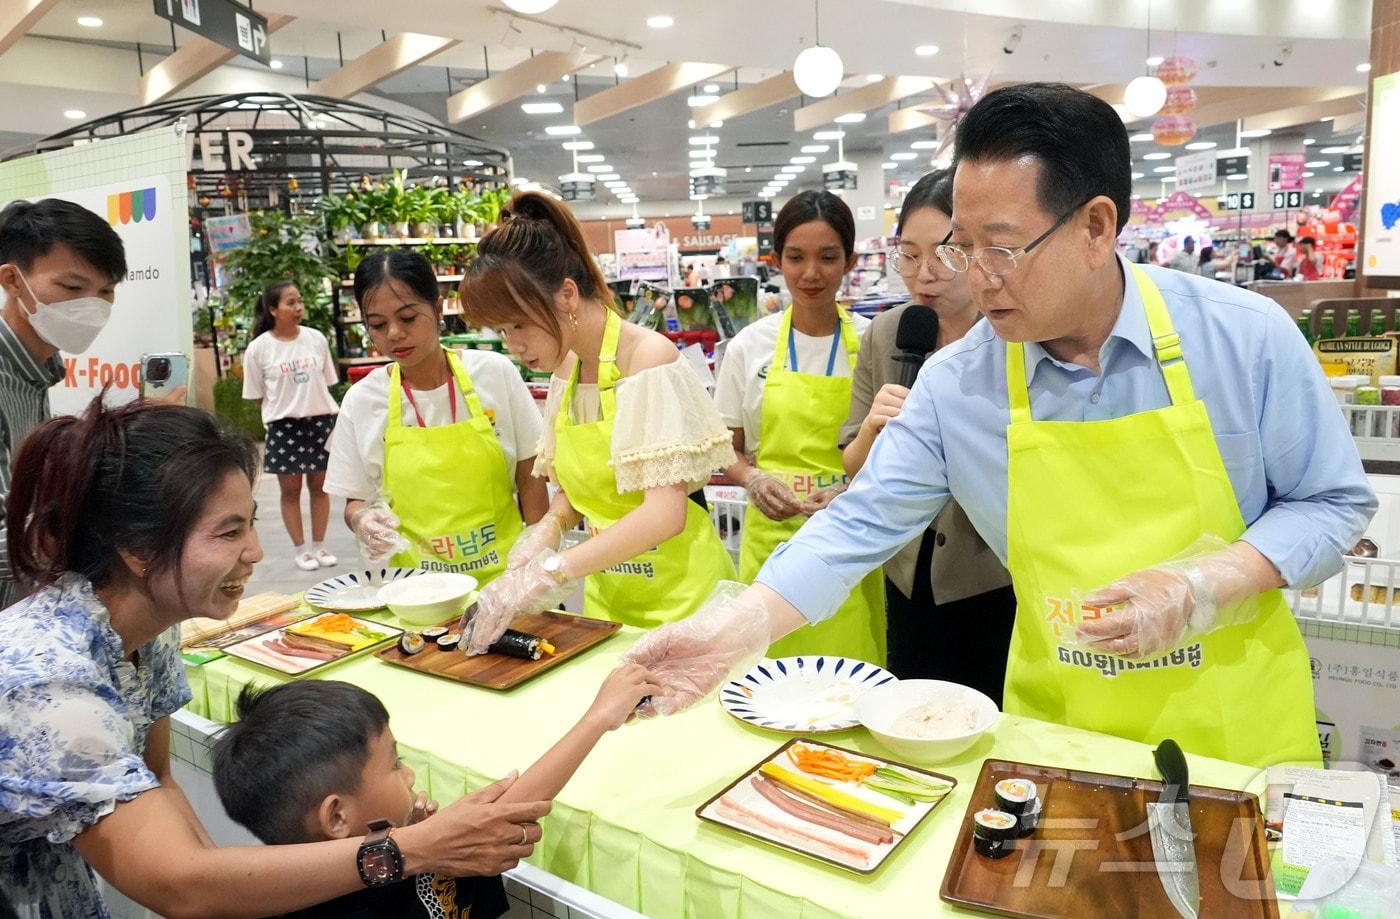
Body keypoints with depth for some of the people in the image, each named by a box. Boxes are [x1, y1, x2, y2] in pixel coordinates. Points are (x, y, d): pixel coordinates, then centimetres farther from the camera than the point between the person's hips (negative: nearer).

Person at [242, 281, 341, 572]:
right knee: (290, 490, 5)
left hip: (321, 421, 2)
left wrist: (319, 411, 6)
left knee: (319, 486, 9)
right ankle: (300, 550, 17)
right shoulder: (258, 348, -7)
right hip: (284, 426, -2)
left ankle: (319, 546, 21)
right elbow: (257, 396, 1)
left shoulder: (316, 338, 0)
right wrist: (283, 411, 0)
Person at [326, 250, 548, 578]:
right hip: (418, 585, 3)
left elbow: (530, 480, 5)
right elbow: (355, 501, 10)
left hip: (503, 574, -3)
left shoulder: (495, 373, -1)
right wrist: (362, 520, -11)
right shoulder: (360, 402, 1)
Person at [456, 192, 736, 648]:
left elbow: (665, 512, -27)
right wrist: (548, 528, -9)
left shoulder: (649, 358, -19)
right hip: (606, 589, 6)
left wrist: (549, 571, -31)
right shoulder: (565, 370, 3)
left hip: (679, 591, -6)